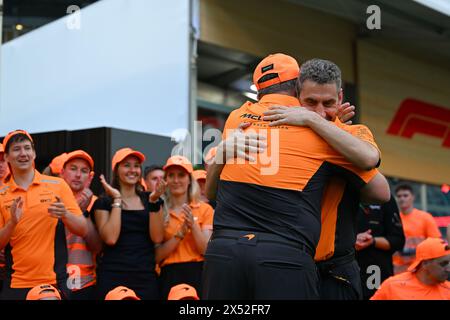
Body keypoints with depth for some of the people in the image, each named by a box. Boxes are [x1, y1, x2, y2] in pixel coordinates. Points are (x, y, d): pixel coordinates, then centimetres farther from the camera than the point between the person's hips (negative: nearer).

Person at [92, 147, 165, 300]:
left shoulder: (149, 199, 9)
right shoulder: (104, 202, 2)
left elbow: (157, 238, -2)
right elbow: (110, 238, -12)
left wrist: (154, 202, -10)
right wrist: (117, 200, -9)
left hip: (146, 276, 2)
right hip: (113, 277, -2)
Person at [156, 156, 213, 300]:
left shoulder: (204, 209, 4)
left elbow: (207, 250, -3)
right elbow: (157, 256, -1)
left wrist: (193, 225, -14)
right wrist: (180, 233, -12)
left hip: (198, 273, 0)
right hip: (170, 276, 1)